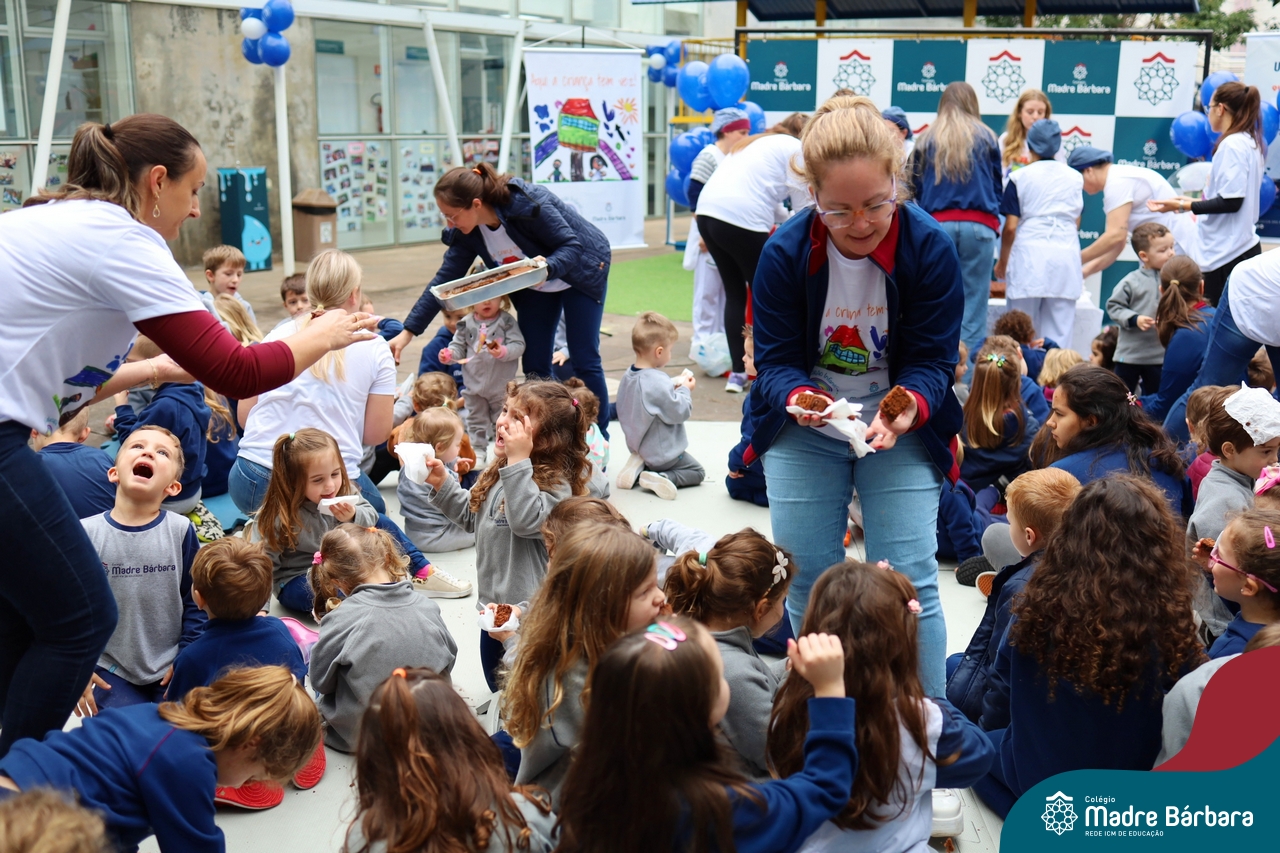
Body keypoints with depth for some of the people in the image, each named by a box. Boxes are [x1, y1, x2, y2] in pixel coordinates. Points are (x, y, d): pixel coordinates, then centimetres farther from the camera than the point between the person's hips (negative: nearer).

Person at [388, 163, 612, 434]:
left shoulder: (527, 204, -35)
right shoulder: (467, 233, -15)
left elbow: (572, 244, -28)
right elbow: (443, 280, -11)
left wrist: (547, 267, -50)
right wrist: (407, 332, -15)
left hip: (581, 269, -6)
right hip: (534, 287, 6)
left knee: (584, 361, -6)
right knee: (535, 365, 1)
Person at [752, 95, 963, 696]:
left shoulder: (930, 248, -16)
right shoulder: (784, 253, -13)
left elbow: (932, 359, -12)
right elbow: (775, 358, -11)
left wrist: (909, 408, -35)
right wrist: (799, 398, -34)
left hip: (901, 431, -1)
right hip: (804, 431, 1)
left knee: (909, 584, -7)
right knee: (807, 586, 5)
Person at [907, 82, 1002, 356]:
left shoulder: (927, 139, 8)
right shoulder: (985, 137, 7)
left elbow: (915, 189, 11)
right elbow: (997, 187, 13)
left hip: (938, 224, 1)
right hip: (979, 226, -1)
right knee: (974, 302, -1)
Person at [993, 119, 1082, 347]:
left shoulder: (1020, 177, 0)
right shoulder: (1075, 177, 11)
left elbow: (1010, 227, -3)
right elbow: (1076, 222, 17)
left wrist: (1002, 261, 10)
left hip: (1030, 254, -2)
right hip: (1067, 255, 3)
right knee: (1060, 333, 3)